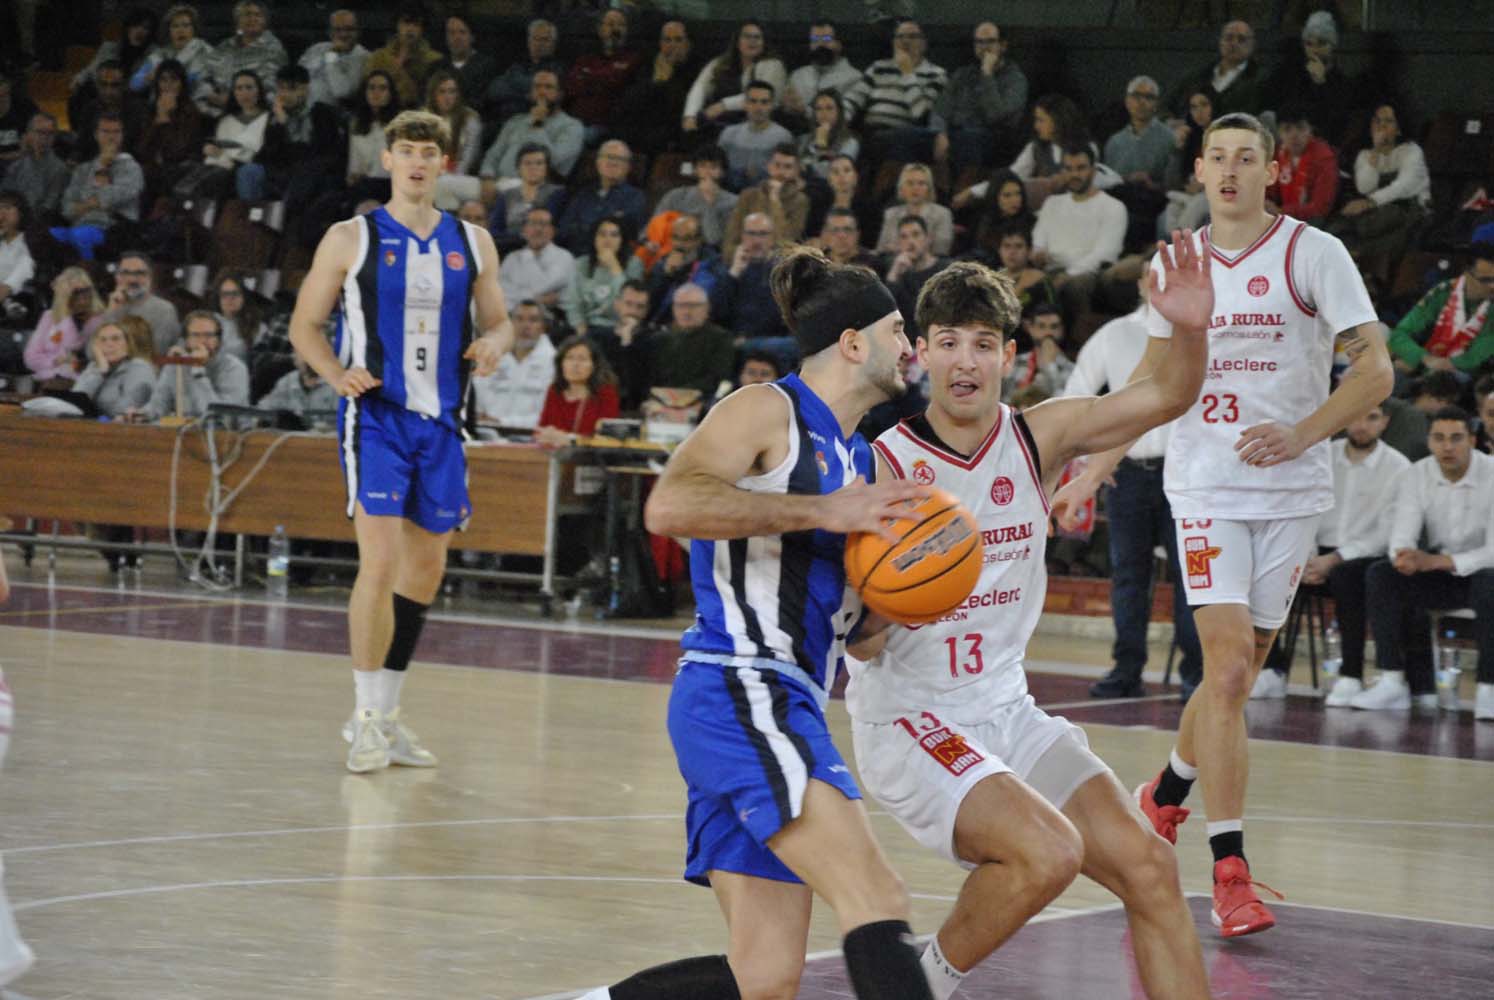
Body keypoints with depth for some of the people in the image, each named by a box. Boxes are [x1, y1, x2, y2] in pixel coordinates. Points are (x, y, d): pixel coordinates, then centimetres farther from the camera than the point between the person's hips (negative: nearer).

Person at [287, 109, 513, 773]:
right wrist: (337, 375, -17)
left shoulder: (471, 243, 9)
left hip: (441, 421, 5)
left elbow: (498, 321, 17)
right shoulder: (352, 239, -1)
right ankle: (367, 718, -7)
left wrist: (493, 343, -8)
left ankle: (386, 714, 23)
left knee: (426, 570, 10)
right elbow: (304, 325, 2)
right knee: (381, 562, -16)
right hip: (375, 416, -5)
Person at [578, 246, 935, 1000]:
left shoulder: (855, 457, 24)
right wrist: (823, 512, -20)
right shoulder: (766, 412, -2)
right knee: (877, 905, -23)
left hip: (786, 709, 10)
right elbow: (668, 507, -20)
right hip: (738, 692, -10)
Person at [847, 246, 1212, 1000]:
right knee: (1048, 852, -28)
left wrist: (1190, 331, -28)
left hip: (1007, 712, 6)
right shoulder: (885, 468, -15)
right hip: (907, 725, -6)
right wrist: (878, 609, -36)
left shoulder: (1037, 438, 0)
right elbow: (859, 643, -13)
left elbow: (1168, 397, -7)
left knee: (1148, 867, -6)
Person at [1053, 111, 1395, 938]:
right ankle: (1231, 871, -14)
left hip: (1290, 492, 0)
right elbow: (1154, 375, 21)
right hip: (1206, 487, 1)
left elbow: (1375, 370, -8)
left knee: (1239, 674, 8)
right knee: (1228, 666, -14)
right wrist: (1097, 467, 18)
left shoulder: (1313, 254, -4)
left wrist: (1300, 436, -22)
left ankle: (1166, 793, 37)